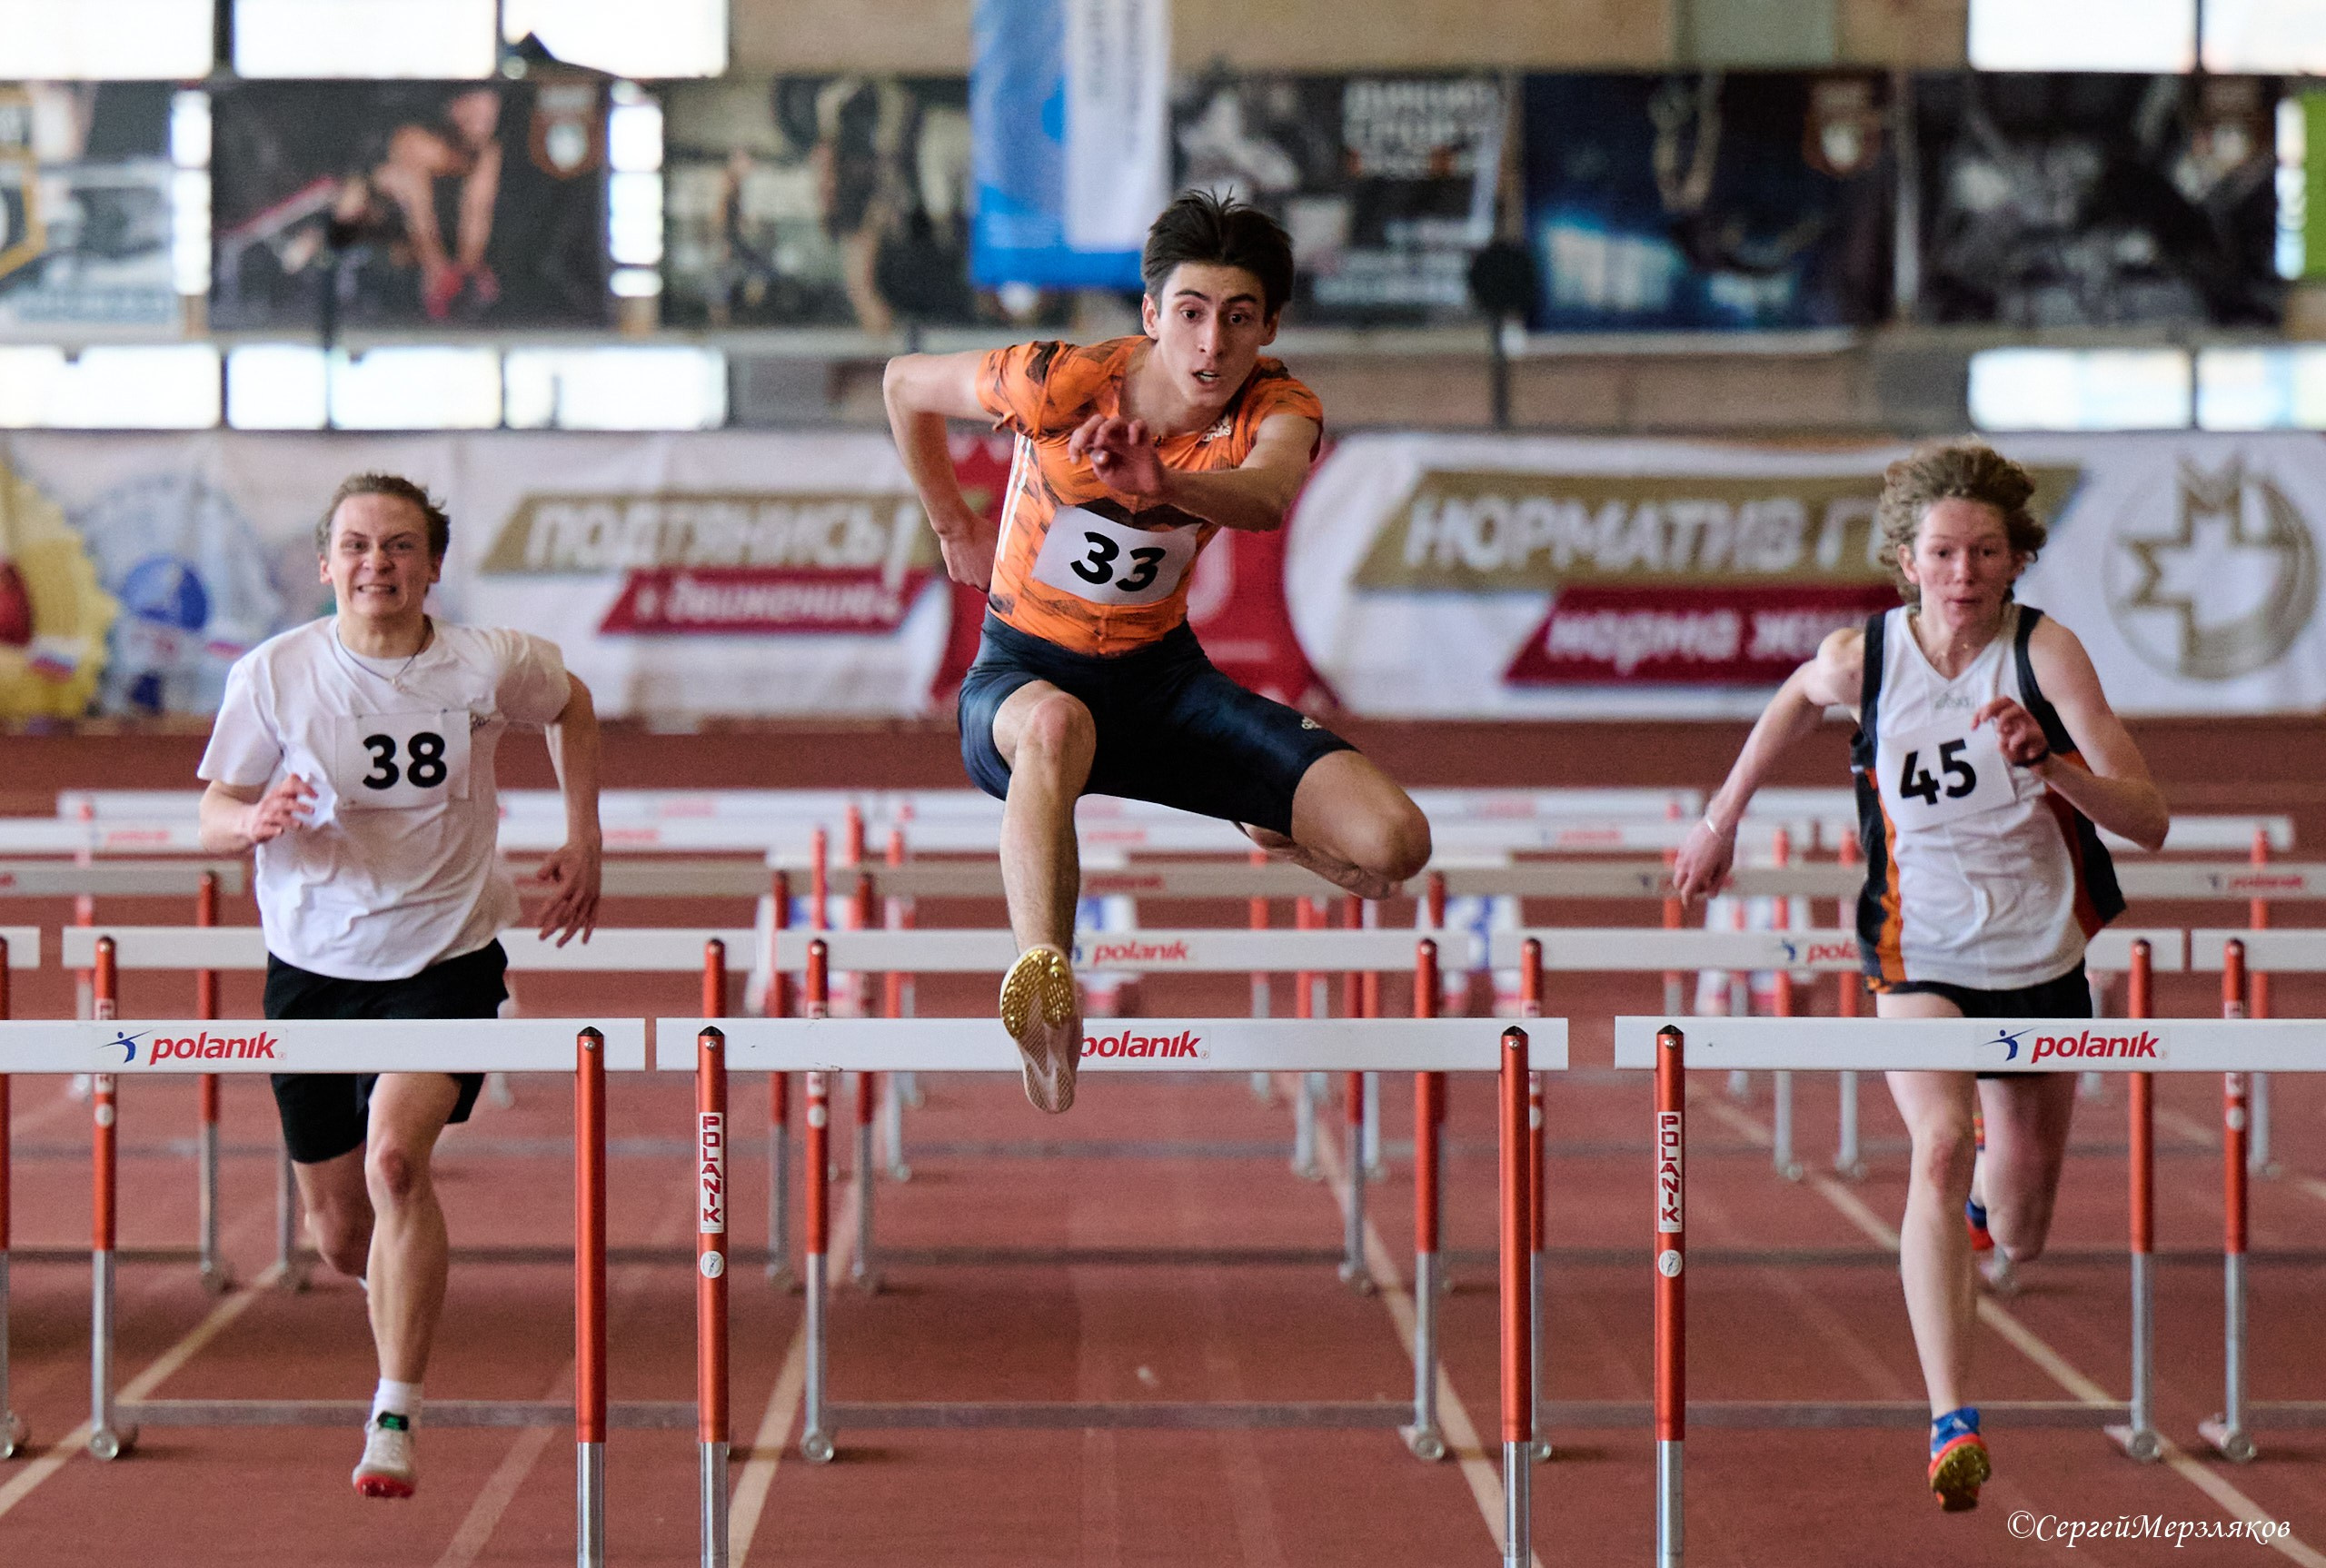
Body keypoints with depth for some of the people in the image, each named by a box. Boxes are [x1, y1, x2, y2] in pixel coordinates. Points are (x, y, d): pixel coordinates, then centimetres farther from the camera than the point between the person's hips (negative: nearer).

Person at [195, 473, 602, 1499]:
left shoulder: (490, 667, -7)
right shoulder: (273, 673, -8)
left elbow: (572, 705, 15)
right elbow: (214, 817, -1)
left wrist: (584, 845, 10)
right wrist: (257, 821, -25)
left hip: (446, 959, -2)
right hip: (312, 964, 2)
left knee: (395, 1157, -27)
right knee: (339, 1237, 9)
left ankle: (394, 1418, -19)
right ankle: (403, 1285, 48)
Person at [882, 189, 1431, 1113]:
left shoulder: (1277, 407, -14)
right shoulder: (1064, 384, -19)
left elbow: (1267, 499, -40)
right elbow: (904, 385, 0)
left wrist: (1162, 484, -61)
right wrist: (955, 531, 7)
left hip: (1162, 677, 3)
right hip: (1022, 672, -3)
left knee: (1393, 846, -12)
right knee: (1055, 723, -44)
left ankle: (1269, 823, 26)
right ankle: (1043, 984, -58)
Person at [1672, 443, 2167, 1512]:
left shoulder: (2045, 651, -16)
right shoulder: (1860, 658, -11)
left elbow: (2147, 820, -21)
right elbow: (1799, 700, 16)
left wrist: (2046, 761, -38)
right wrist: (1722, 817, 22)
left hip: (2043, 961, 1)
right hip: (1923, 960, -1)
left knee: (2018, 1235, 17)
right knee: (1941, 1150, -29)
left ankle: (1992, 1200, 57)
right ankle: (1952, 1424, -34)